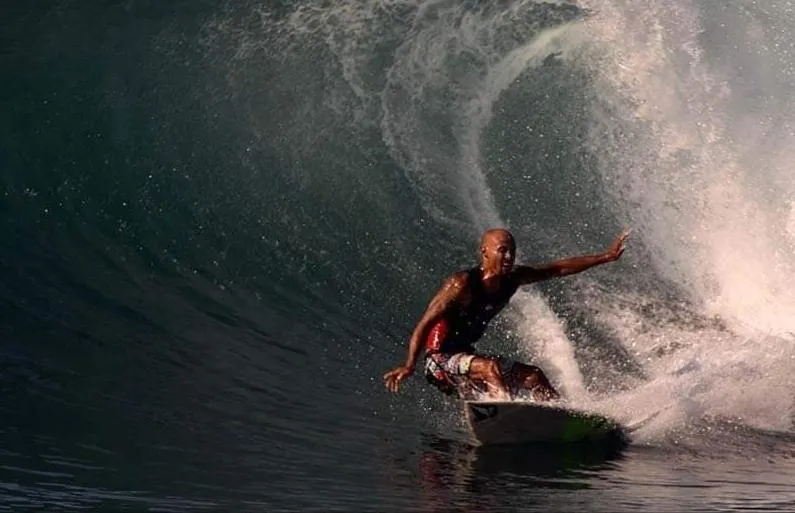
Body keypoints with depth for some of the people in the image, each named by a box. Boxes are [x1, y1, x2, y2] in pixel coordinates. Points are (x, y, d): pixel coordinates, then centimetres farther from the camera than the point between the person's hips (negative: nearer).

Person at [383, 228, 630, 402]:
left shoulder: (512, 279, 1)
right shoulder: (463, 284, -21)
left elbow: (558, 269, 8)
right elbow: (425, 324, -24)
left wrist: (606, 257, 10)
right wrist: (409, 365, -35)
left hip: (464, 358, 8)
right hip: (440, 361, -8)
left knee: (533, 376, 4)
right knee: (489, 367, -33)